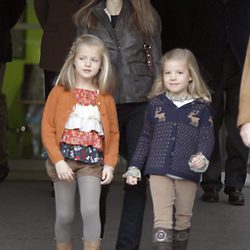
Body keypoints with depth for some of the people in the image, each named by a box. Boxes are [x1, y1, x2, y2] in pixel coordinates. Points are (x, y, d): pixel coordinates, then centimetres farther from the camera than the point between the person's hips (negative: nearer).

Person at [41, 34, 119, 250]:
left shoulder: (105, 97, 6)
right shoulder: (60, 92, 0)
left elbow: (113, 133, 7)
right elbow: (48, 129, -3)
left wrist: (110, 163, -3)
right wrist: (58, 161, -12)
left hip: (93, 162, 0)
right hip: (65, 161, 0)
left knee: (91, 210, -16)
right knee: (65, 215, 6)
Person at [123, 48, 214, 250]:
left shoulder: (201, 107, 0)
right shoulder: (156, 104, 5)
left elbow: (207, 137, -5)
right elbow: (146, 138, 12)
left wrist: (202, 157, -25)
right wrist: (135, 167, 10)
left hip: (188, 173, 0)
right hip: (159, 171, 0)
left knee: (183, 220, 12)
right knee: (162, 220, -9)